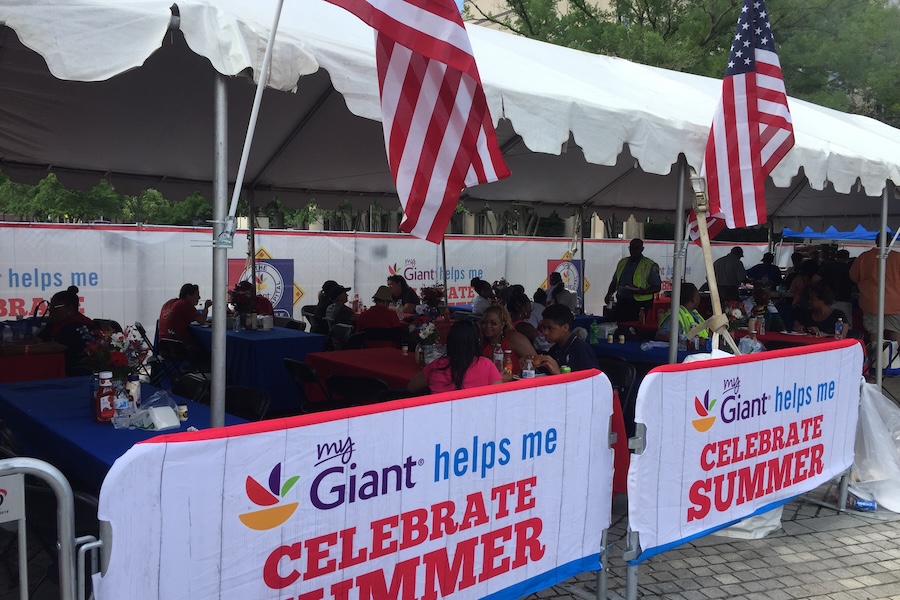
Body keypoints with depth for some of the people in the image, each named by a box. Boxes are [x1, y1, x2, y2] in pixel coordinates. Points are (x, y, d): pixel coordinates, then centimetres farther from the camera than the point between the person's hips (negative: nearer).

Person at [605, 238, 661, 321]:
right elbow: (614, 282, 24)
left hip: (639, 305, -5)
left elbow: (657, 287, -3)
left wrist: (642, 292, -19)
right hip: (621, 303, 5)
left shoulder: (650, 265, 0)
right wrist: (609, 294, 7)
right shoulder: (622, 262, 16)